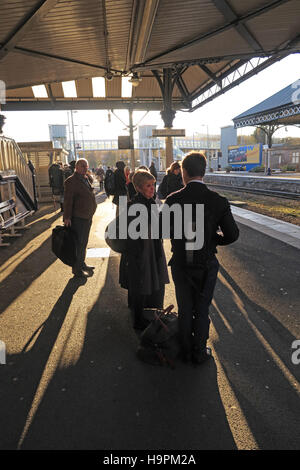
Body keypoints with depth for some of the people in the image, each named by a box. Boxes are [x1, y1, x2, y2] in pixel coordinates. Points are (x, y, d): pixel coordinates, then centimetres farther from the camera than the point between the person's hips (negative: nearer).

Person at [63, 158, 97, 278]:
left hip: (87, 217, 9)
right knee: (78, 244, -1)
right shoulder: (71, 181, -14)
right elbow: (68, 201, -18)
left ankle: (82, 264, 34)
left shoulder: (86, 179, 14)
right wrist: (67, 217, -21)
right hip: (78, 218, -9)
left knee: (84, 242, 19)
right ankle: (76, 269, 11)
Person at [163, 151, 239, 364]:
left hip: (180, 264, 1)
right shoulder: (218, 201, -13)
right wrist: (214, 239, 7)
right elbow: (232, 235, -12)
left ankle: (186, 351, 35)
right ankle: (200, 352, 32)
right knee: (202, 311, 17)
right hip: (206, 265, 0)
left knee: (184, 309, 18)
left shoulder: (173, 200, -13)